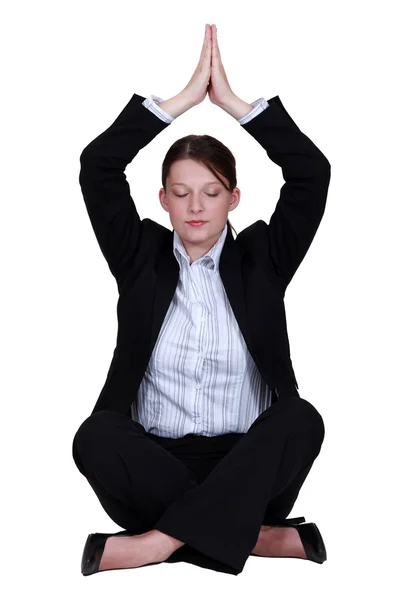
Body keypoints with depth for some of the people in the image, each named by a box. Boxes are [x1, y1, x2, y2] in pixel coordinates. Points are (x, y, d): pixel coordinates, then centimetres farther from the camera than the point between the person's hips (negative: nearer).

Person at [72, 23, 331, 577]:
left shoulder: (261, 258, 7)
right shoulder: (142, 258, 7)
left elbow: (312, 173, -5)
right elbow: (96, 167, -5)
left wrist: (232, 101, -6)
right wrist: (186, 96, -7)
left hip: (244, 464, 0)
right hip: (156, 461, 0)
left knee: (302, 419, -31)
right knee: (96, 435, -31)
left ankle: (157, 542, -27)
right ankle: (260, 536, -23)